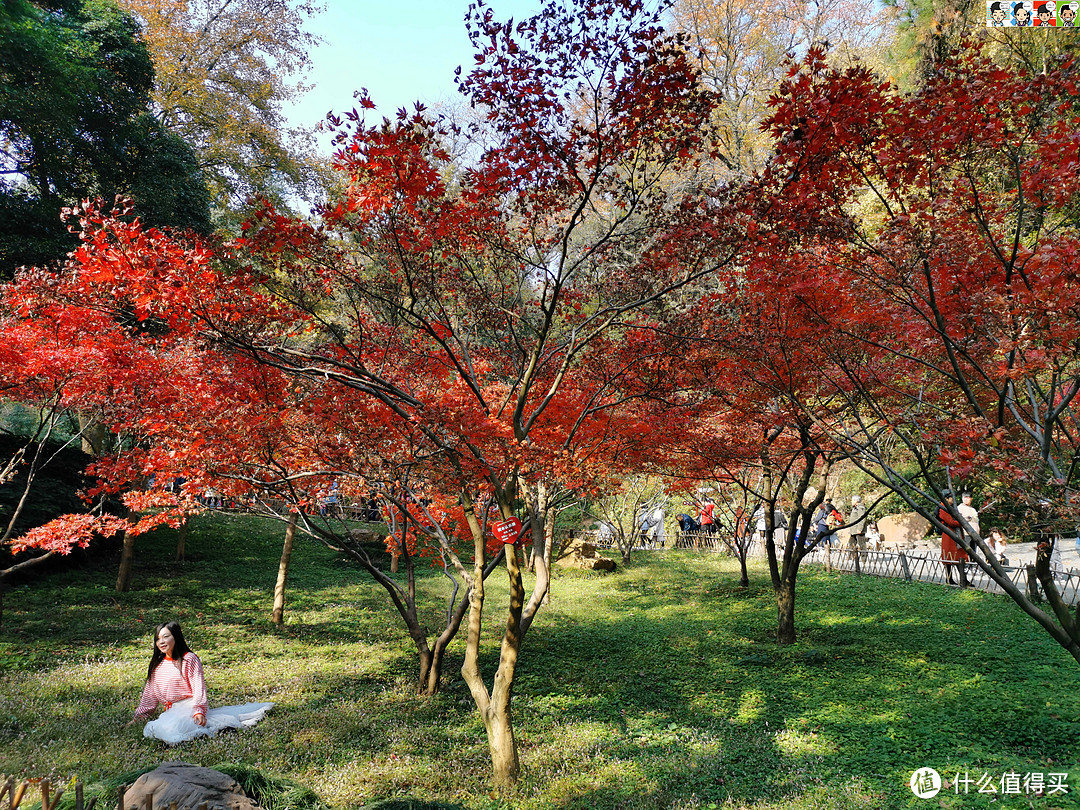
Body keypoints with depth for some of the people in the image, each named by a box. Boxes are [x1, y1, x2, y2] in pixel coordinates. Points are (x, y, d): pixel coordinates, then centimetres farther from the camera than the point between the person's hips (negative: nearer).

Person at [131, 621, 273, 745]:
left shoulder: (189, 659, -6)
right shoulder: (157, 664, 14)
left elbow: (199, 688, -10)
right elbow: (150, 692, 21)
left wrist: (198, 711, -22)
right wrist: (138, 716, 15)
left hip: (189, 706, -7)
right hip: (170, 711, 7)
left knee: (169, 730, -33)